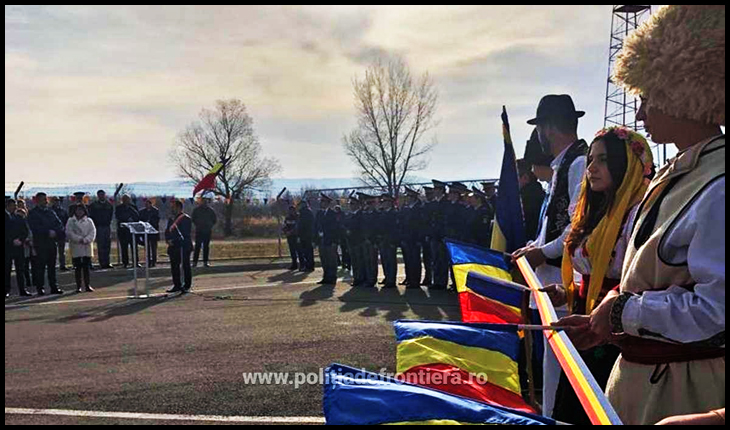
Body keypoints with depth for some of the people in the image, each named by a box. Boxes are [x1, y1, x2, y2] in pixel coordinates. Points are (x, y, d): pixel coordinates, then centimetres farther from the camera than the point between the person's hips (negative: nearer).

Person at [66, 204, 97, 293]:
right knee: (77, 267, 2)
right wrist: (79, 239, -14)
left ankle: (87, 285, 5)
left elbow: (92, 232, 0)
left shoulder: (89, 221, 9)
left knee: (87, 267, 1)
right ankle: (78, 286, 7)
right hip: (75, 247, -1)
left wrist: (86, 240, -15)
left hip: (87, 247, 1)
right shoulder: (71, 221, 6)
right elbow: (69, 232, -5)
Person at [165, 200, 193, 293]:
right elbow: (167, 232, 18)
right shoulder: (171, 219, 16)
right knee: (174, 266, 10)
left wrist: (174, 241, -17)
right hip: (173, 247, 8)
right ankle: (177, 285, 19)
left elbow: (185, 234, -16)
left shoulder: (186, 219, -10)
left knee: (186, 266, 0)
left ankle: (187, 286, 6)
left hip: (183, 247, -8)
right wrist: (168, 240, -2)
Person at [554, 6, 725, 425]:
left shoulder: (717, 190, -24)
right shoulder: (674, 175, 8)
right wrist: (607, 322, 10)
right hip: (642, 371, 9)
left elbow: (716, 311, -28)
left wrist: (623, 310, -18)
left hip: (683, 389, -8)